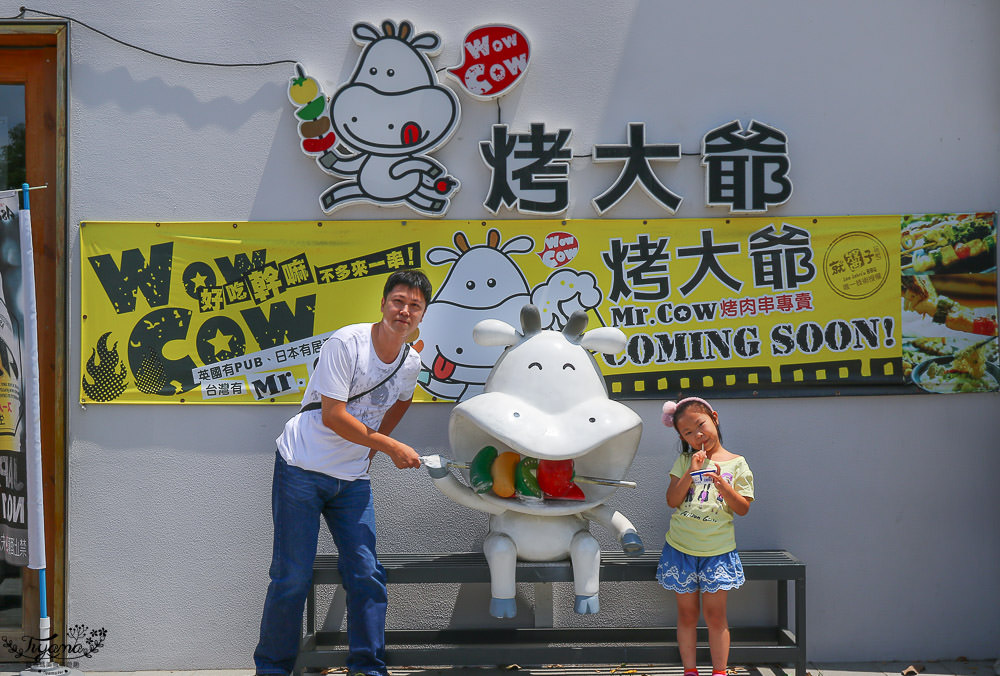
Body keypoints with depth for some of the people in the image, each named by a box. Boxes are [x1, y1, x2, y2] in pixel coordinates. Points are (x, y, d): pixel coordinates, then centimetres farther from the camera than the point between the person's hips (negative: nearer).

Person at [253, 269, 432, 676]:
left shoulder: (412, 364, 3)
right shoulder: (346, 342, -16)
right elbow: (333, 416, -20)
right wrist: (389, 447, -19)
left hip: (353, 479, 5)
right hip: (302, 469, -5)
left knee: (366, 574, 0)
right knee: (292, 578, -2)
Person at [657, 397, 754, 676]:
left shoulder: (736, 464, 1)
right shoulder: (685, 461, 3)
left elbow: (743, 508, -4)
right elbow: (672, 500, -5)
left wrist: (722, 485, -20)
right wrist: (691, 473, -17)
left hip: (717, 551, -1)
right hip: (681, 548, 1)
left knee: (715, 614, 2)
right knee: (687, 613, 9)